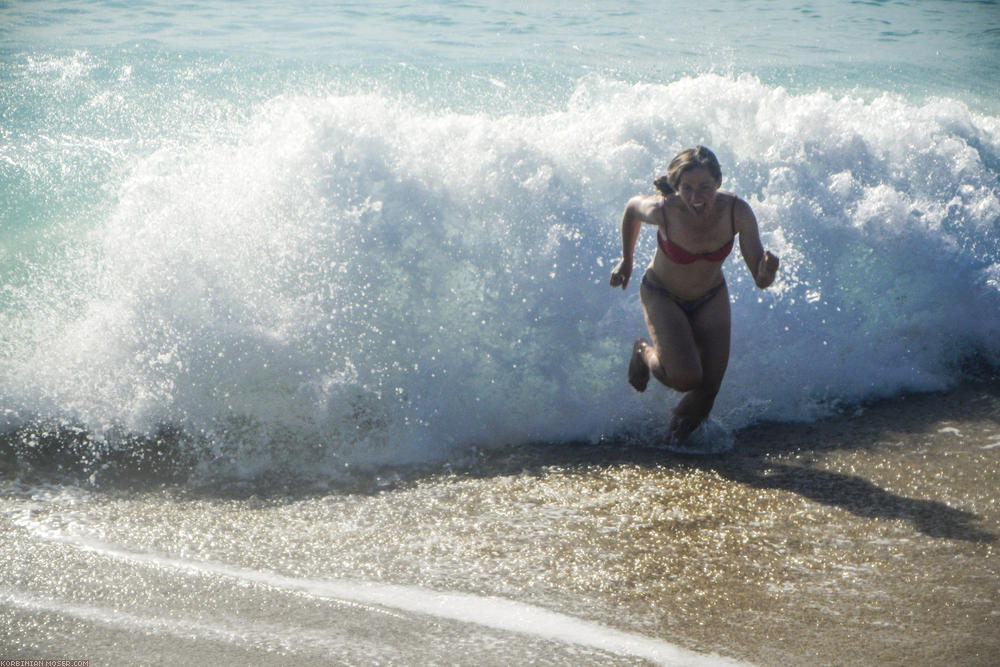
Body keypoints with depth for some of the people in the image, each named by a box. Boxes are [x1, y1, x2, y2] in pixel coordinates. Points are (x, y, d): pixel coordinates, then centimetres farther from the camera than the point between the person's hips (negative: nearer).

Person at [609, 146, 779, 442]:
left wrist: (768, 269, -49)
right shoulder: (663, 210, -33)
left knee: (707, 390, 0)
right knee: (686, 378, -22)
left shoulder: (737, 212, -28)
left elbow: (761, 280, -25)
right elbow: (632, 207, -8)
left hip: (711, 299, 3)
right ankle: (645, 354, 12)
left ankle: (675, 438, 34)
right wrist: (626, 261, 5)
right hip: (662, 297, -2)